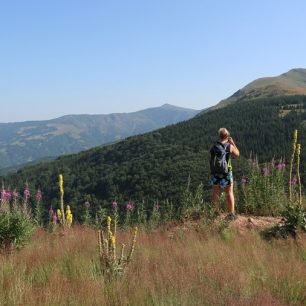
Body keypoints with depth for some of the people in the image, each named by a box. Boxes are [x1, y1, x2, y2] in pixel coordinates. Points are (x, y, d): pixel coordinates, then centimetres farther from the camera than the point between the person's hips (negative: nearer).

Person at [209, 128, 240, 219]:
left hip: (215, 174, 3)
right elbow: (237, 154, 5)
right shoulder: (230, 146, -14)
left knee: (215, 194, 18)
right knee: (229, 194, 11)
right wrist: (232, 143, 12)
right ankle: (231, 214, 12)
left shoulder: (214, 146, -7)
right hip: (226, 174, -2)